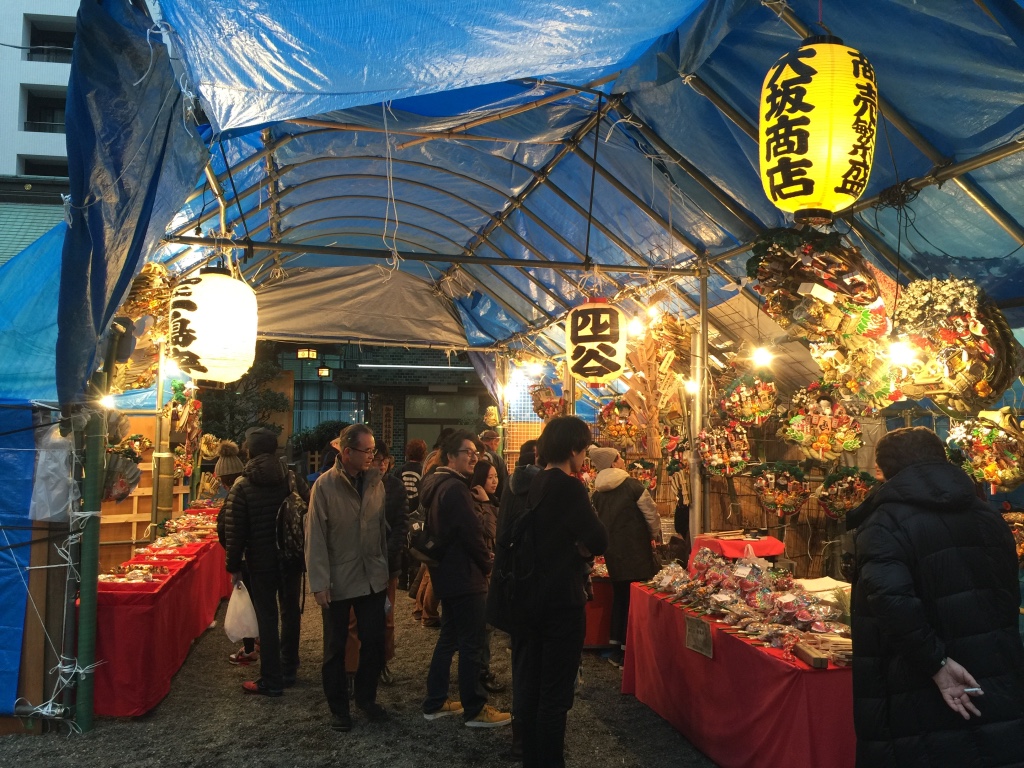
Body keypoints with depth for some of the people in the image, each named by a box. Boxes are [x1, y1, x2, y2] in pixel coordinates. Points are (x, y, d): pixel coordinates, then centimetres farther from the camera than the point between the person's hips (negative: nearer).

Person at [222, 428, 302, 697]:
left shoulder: (242, 486, -10)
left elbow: (234, 531, -10)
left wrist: (234, 566, -1)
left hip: (262, 562, -3)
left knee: (267, 618, 4)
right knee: (290, 612, 16)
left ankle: (271, 681, 9)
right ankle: (289, 671, 28)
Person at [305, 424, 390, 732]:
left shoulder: (375, 481, -1)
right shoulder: (325, 485, -13)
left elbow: (383, 527, 5)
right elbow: (315, 537, -12)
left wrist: (386, 569, 5)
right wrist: (319, 583, -14)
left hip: (373, 579, 4)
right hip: (338, 581, -3)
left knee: (374, 642, 12)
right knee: (336, 648, 11)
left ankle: (366, 697, 32)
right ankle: (338, 707, 28)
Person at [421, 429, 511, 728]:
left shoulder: (437, 485, 11)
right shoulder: (455, 488, -20)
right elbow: (471, 532, -22)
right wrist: (487, 565, -5)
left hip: (446, 574, 10)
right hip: (465, 577, -10)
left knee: (449, 638, 18)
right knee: (472, 644, 0)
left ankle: (435, 702, 25)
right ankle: (474, 710, 9)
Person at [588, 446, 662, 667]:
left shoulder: (597, 493, 5)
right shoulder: (632, 485, -12)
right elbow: (651, 513, -9)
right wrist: (655, 535, 8)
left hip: (612, 551, 6)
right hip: (636, 550, -6)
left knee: (619, 597, 16)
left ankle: (616, 648, 22)